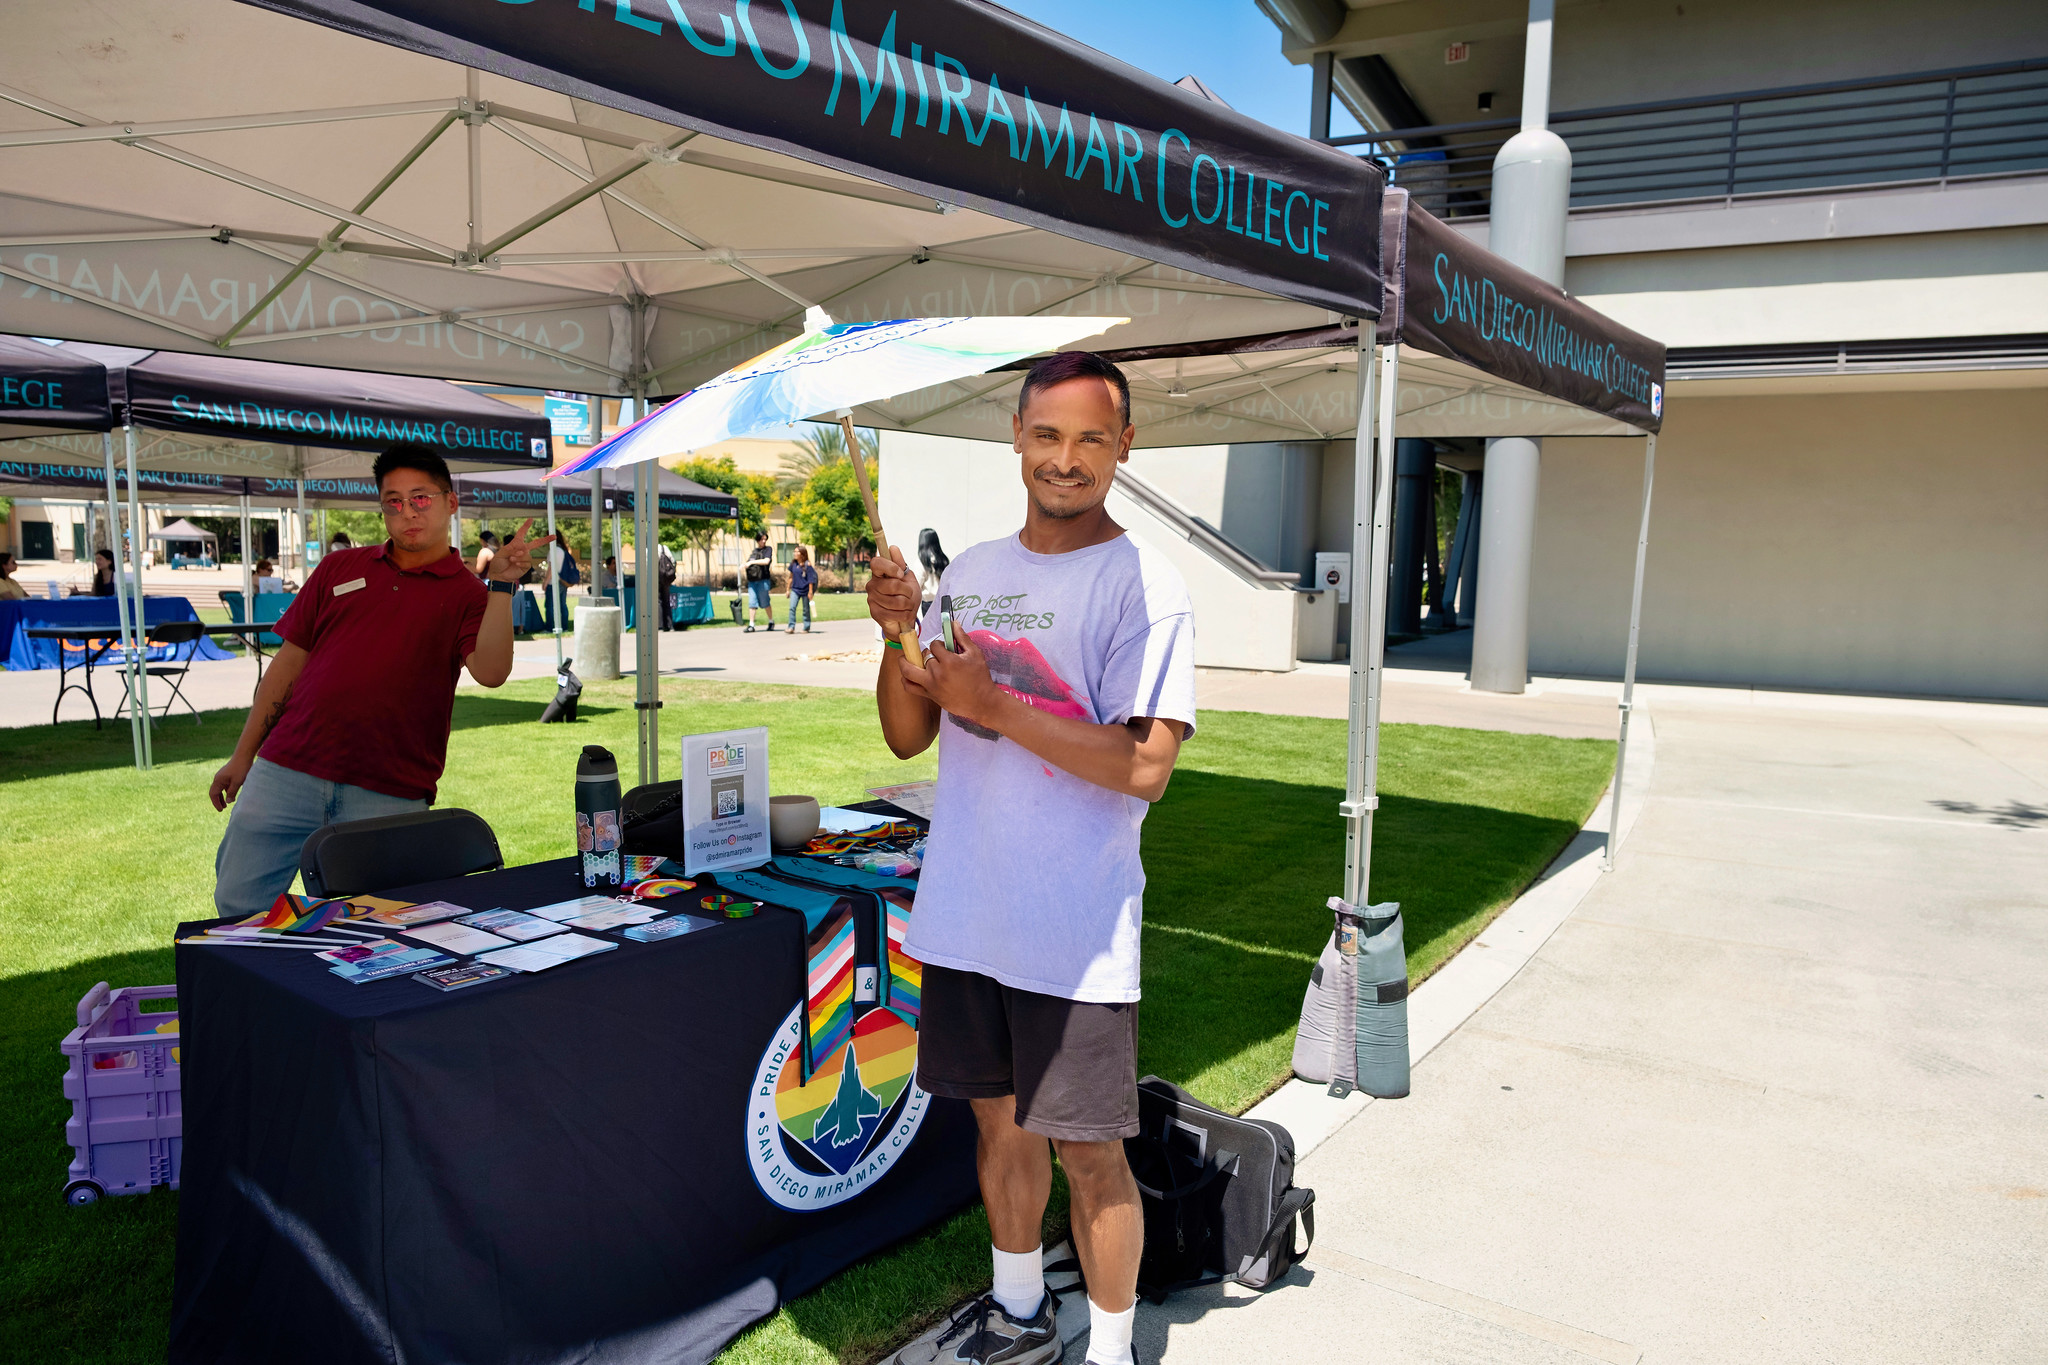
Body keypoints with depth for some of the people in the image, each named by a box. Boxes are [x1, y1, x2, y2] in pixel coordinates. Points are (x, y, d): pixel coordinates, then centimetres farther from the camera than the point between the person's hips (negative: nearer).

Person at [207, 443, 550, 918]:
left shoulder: (467, 595, 3)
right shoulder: (340, 568, 14)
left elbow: (490, 672, -15)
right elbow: (289, 660, 16)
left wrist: (502, 586, -23)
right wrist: (243, 754, 15)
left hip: (387, 798, -3)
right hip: (287, 771, 3)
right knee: (238, 904, 6)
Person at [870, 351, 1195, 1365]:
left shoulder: (1143, 586, -10)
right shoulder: (972, 572, 9)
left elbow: (1146, 766, -18)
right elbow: (908, 736, 9)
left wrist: (996, 708, -22)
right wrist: (900, 635, -9)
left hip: (1077, 930, -6)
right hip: (966, 912, 6)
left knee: (1086, 1151, 6)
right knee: (999, 1119, 20)